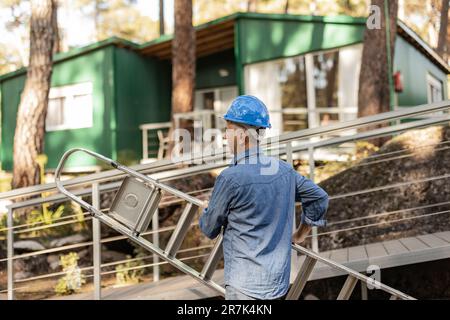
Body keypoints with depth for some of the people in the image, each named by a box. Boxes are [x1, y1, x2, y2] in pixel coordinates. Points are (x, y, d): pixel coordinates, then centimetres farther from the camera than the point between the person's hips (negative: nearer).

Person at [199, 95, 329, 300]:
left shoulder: (230, 178, -18)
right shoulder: (284, 170, 1)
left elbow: (209, 229, -5)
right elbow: (319, 198, 13)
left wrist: (207, 210, 18)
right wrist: (300, 234, 24)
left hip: (245, 286, -7)